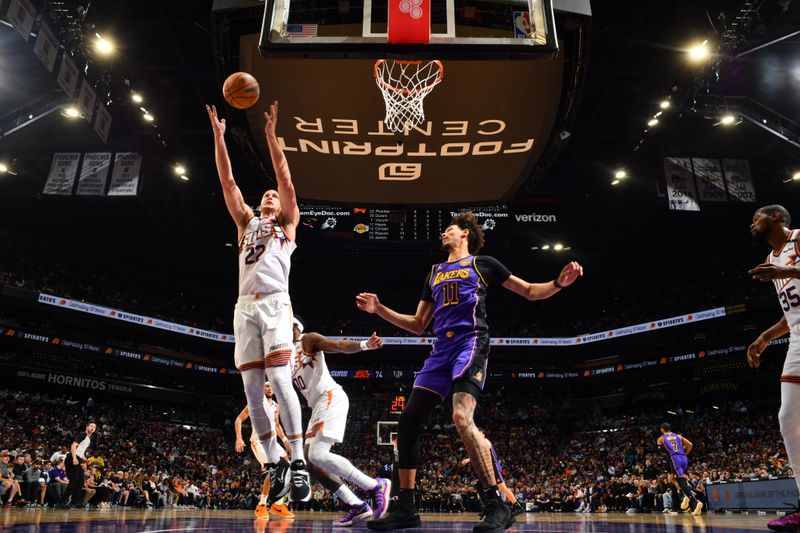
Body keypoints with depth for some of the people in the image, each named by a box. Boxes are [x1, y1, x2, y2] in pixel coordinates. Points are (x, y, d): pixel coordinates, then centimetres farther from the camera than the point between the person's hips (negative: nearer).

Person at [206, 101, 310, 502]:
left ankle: (299, 464, -12)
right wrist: (218, 135, 16)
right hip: (245, 307, 5)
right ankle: (273, 462, 11)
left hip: (274, 303, -5)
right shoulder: (247, 223, 26)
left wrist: (271, 135, 0)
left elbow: (286, 181, 5)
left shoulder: (287, 224, 16)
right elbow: (227, 183, 20)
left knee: (279, 380, -16)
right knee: (252, 389, 1)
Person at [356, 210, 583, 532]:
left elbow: (530, 292, 10)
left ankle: (497, 506, -20)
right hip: (441, 351, 6)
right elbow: (418, 325, 24)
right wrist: (379, 309, 16)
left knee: (461, 417, -29)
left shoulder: (482, 263, 10)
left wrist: (559, 283, -10)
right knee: (407, 424, 0)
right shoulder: (434, 273, 25)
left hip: (470, 344, -6)